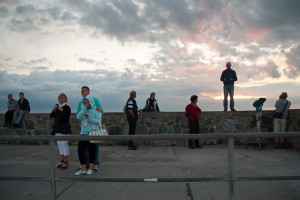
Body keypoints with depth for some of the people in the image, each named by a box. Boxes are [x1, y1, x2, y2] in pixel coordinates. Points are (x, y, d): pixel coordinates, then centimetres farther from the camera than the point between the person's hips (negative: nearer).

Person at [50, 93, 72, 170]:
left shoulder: (67, 108, -7)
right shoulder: (56, 106, 11)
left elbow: (66, 117, -18)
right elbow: (51, 116, 6)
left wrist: (62, 111, -24)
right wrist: (54, 110, -10)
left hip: (64, 129, -7)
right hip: (57, 128, 7)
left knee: (64, 144, -6)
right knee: (59, 145, 11)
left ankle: (66, 162, 1)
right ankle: (62, 161, 21)